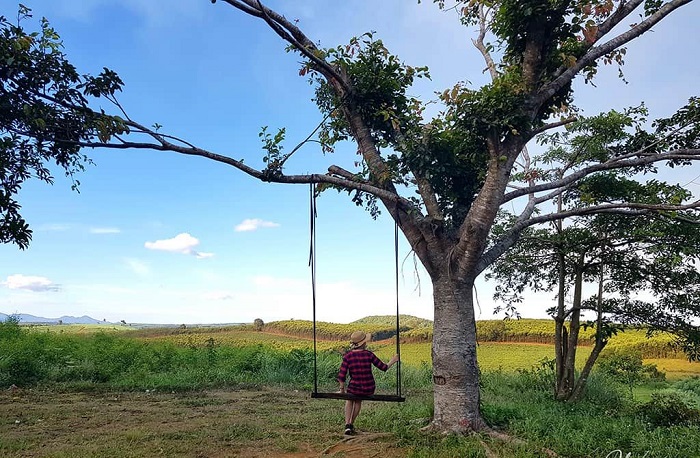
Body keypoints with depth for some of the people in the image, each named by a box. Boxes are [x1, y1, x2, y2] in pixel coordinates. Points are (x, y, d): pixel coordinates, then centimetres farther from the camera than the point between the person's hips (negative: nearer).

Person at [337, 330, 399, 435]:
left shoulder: (347, 356, -12)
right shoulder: (369, 354, -12)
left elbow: (341, 376, -12)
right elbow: (383, 367, -3)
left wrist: (342, 389, 3)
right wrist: (392, 361, 15)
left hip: (355, 387, -1)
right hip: (369, 389, 1)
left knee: (349, 400, 34)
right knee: (358, 400, 36)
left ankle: (347, 425, 19)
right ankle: (351, 424, 40)